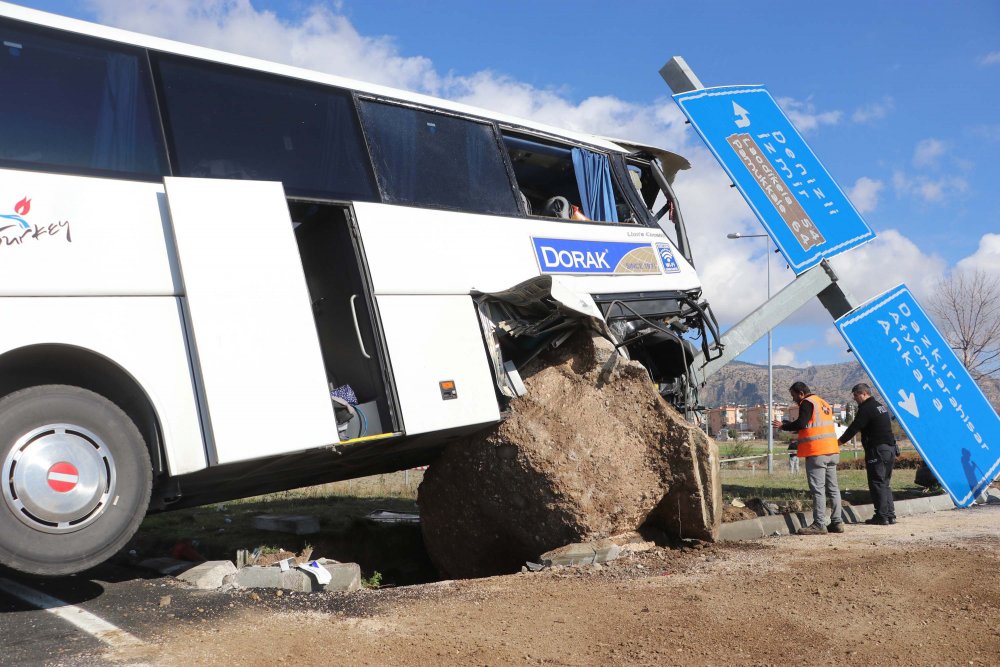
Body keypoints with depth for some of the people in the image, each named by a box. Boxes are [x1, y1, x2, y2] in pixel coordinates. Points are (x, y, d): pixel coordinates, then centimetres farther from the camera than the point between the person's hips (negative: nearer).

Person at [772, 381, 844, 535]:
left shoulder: (807, 403, -6)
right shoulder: (824, 403, 21)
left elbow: (801, 423, -17)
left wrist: (783, 426, -4)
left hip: (817, 453, -9)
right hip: (832, 451, 9)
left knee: (818, 489, -7)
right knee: (833, 488, 11)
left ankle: (819, 524, -8)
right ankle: (837, 522, 12)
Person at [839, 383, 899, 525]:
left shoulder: (866, 409, -11)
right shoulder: (881, 406, 18)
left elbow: (854, 428, -13)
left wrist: (839, 441, -3)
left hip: (878, 450, -9)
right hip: (890, 449, 9)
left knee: (877, 483, -5)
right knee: (884, 483, 14)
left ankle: (881, 516, -5)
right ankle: (890, 515, 14)